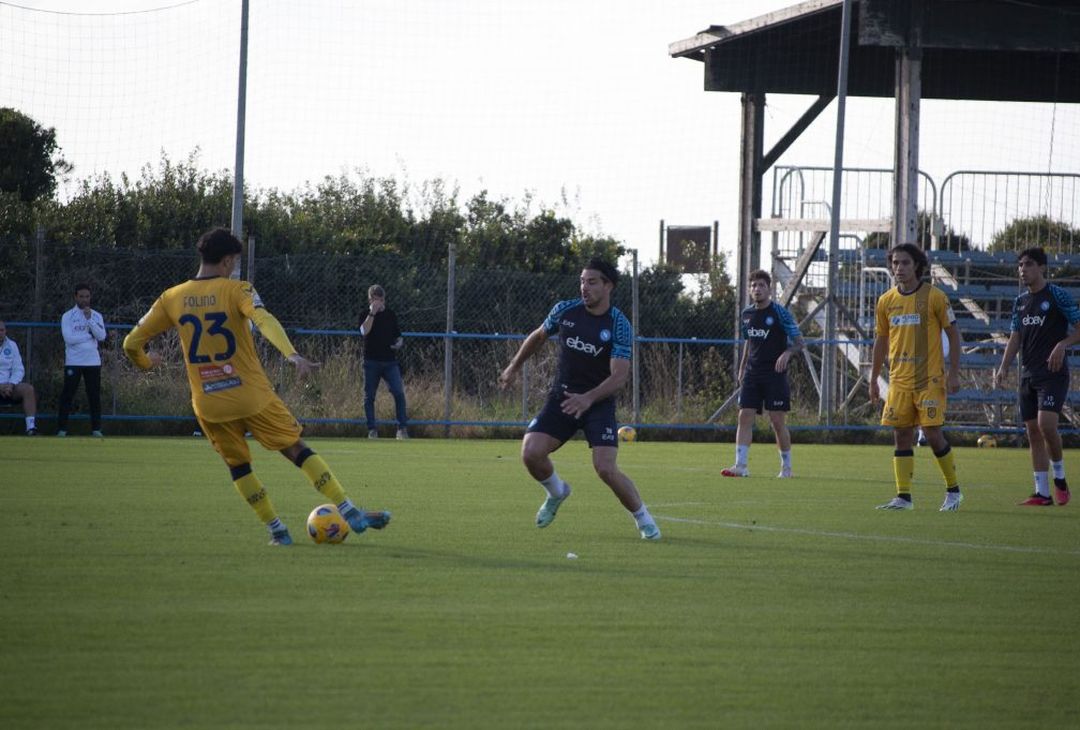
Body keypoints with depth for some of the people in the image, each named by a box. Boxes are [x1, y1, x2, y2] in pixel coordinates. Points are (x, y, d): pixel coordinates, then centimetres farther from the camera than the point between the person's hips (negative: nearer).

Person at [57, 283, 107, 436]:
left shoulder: (97, 316, 9)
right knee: (67, 395, -4)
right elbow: (69, 338, -13)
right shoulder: (67, 316, 0)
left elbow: (102, 336, -6)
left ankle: (96, 428, 5)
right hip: (73, 362, -3)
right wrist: (90, 335, -8)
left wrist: (89, 319, -12)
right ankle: (61, 429, -2)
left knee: (94, 395, 2)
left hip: (93, 361, 3)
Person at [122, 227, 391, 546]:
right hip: (252, 396, -3)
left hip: (208, 404, 3)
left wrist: (145, 362, 28)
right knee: (298, 451, 7)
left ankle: (277, 530, 16)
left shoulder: (172, 299, 4)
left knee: (238, 466, 20)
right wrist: (293, 355, -40)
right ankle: (351, 513, 5)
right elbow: (264, 320, -28)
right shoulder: (236, 290, -8)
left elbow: (131, 343, 6)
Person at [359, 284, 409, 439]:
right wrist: (372, 313, -20)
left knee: (399, 392, -13)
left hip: (390, 361, 1)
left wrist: (399, 343, -3)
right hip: (371, 361, -1)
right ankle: (372, 429, 9)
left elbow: (398, 335, 19)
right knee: (369, 396, 1)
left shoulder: (390, 314, 11)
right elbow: (364, 332, -17)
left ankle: (402, 428, -10)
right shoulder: (366, 315, 2)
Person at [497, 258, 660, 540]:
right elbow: (538, 336, 19)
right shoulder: (565, 311, -2)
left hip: (599, 402, -4)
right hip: (562, 397, 4)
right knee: (531, 452, -15)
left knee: (606, 468, -19)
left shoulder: (619, 326, -14)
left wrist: (588, 398, -35)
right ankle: (556, 492, 19)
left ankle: (643, 519, 6)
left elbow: (619, 376, -21)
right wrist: (514, 367, 25)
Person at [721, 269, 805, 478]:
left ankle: (786, 467, 11)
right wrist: (742, 368, 19)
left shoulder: (780, 313, -6)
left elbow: (799, 342, -6)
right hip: (752, 373, 5)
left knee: (778, 421, -3)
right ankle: (741, 465, -9)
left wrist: (787, 353, -26)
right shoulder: (747, 314, 10)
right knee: (744, 417, -6)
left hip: (775, 374, -5)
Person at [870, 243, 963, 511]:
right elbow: (881, 340, 17)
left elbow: (953, 334, -1)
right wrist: (873, 379, 15)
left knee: (932, 433, -8)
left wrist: (954, 373, -8)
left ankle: (953, 490, 9)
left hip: (930, 379, -4)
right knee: (901, 435, 1)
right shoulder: (886, 301, 8)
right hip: (899, 380, 4)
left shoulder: (934, 296, -5)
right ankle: (903, 496, 4)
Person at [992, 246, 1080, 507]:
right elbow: (1015, 338, 16)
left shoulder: (1057, 295, -5)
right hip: (1028, 375, 7)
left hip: (1053, 373, -7)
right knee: (1033, 432, 4)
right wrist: (1004, 367, 2)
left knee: (1046, 424, -21)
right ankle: (1042, 493, 7)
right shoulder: (1020, 302, 14)